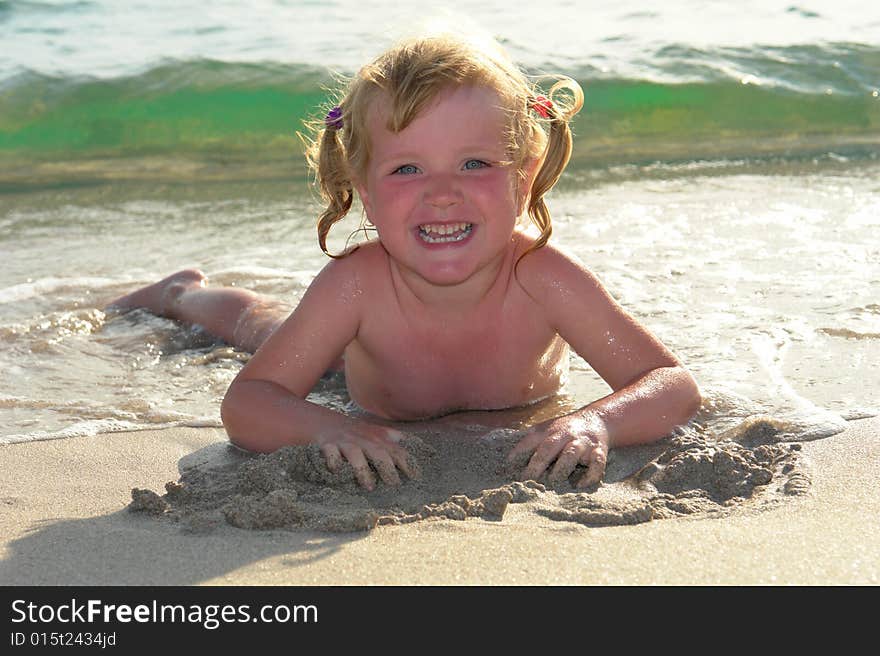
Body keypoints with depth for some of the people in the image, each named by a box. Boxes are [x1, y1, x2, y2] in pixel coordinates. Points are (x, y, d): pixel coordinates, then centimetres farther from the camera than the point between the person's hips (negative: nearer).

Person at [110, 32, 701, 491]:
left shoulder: (542, 279, -45)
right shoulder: (357, 284, -44)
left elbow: (677, 386, -40)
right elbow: (246, 402, -38)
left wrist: (597, 422, -62)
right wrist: (325, 426, -60)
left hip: (526, 389, 1)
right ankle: (185, 293, 58)